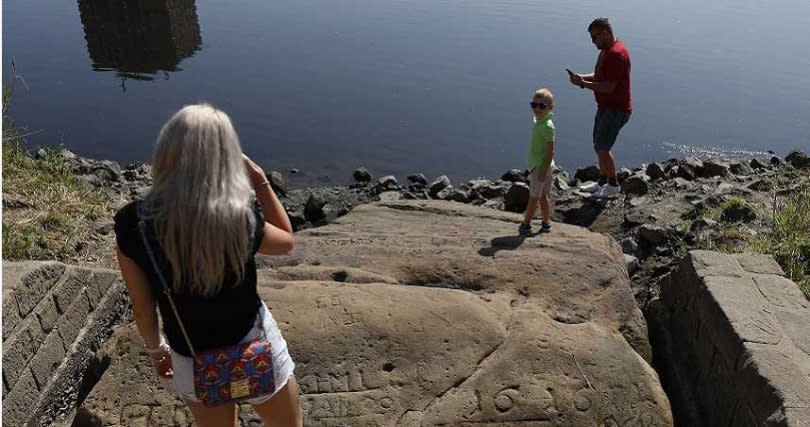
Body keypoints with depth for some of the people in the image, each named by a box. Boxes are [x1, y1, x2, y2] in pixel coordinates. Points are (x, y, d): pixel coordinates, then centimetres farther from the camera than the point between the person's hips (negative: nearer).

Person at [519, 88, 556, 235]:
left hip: (540, 166, -9)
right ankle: (546, 222, 23)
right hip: (536, 165, 9)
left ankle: (526, 224, 7)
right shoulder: (539, 121, 9)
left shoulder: (547, 125, -19)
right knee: (542, 196, 15)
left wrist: (544, 170, -23)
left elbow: (550, 151, -21)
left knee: (534, 196, -1)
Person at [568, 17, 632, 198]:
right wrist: (582, 77, 2)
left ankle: (613, 185, 11)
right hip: (605, 107, 10)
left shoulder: (616, 54, -23)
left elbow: (609, 87, -26)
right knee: (600, 146, 15)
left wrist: (584, 84, -20)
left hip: (616, 110, -10)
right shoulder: (606, 51, 10)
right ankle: (602, 183, 27)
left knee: (601, 148, -6)